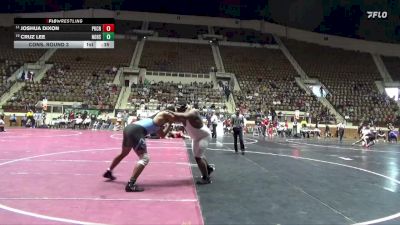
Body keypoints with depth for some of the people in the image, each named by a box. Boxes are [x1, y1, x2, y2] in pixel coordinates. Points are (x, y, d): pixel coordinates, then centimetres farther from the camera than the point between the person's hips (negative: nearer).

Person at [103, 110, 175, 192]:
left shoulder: (157, 119, 29)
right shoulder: (163, 115, 8)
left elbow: (162, 134, 35)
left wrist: (168, 125, 28)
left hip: (129, 128, 10)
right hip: (136, 131, -10)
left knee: (124, 153, 32)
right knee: (144, 158, -11)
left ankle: (108, 172, 50)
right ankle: (130, 184, -20)